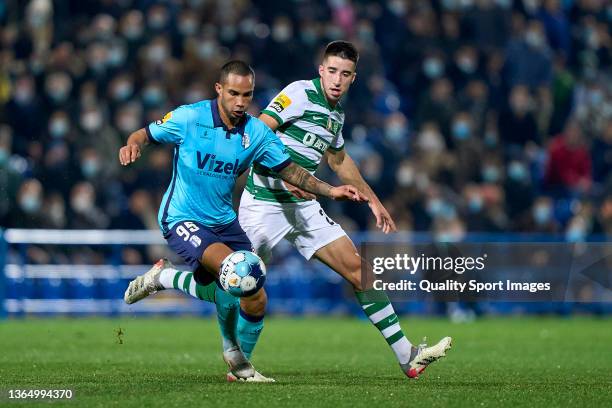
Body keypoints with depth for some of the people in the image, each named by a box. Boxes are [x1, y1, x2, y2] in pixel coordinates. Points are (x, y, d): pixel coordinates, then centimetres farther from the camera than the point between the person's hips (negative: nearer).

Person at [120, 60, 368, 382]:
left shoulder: (257, 133, -2)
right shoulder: (189, 118, -11)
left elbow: (290, 171, 5)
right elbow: (145, 134, -1)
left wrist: (330, 191, -8)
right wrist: (132, 145, -25)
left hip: (223, 222, 5)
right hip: (182, 219, -5)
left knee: (255, 302, -3)